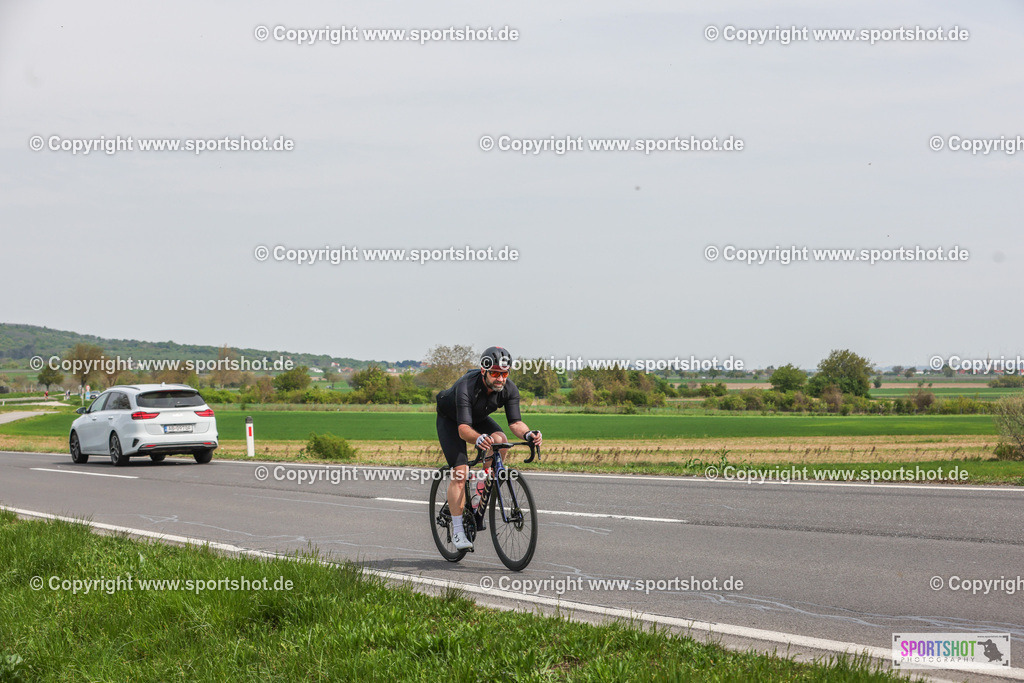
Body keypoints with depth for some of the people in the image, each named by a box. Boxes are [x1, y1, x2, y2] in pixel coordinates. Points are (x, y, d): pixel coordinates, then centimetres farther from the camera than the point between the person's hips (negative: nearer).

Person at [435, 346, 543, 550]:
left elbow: (515, 422, -26)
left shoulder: (509, 389, -25)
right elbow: (463, 429, -46)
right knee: (460, 471, -19)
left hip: (479, 417, 5)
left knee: (500, 441, -27)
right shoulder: (467, 386, -39)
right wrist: (478, 438, -67)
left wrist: (528, 434, -48)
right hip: (450, 419, -5)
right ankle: (457, 531, -13)